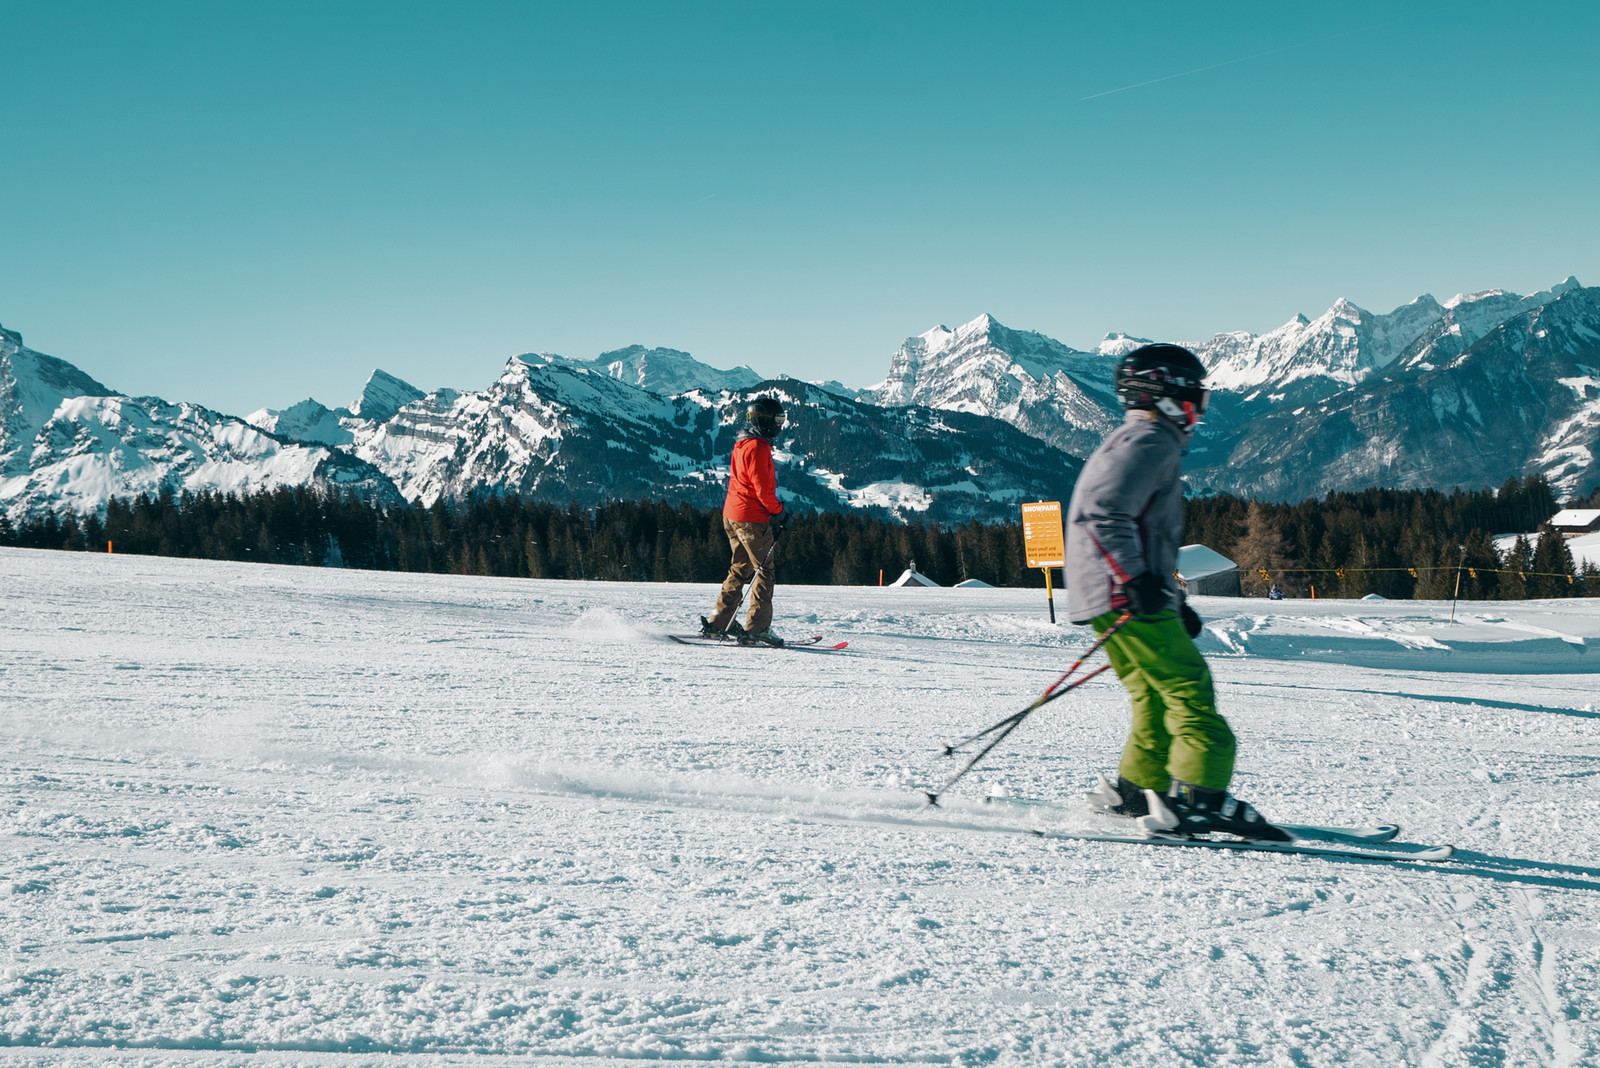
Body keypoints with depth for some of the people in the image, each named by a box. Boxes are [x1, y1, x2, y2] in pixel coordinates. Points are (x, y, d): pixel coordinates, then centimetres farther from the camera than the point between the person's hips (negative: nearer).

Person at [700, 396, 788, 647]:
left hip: (732, 514, 10)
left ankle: (717, 623, 14)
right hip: (752, 518, -10)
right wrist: (779, 512, -6)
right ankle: (757, 628, -5)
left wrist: (773, 510, 19)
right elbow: (762, 488, -19)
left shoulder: (742, 445, 16)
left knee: (740, 569, 14)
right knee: (763, 572, -4)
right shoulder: (757, 447, -15)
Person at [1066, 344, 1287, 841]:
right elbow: (1105, 512, -23)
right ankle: (1199, 800, -16)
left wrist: (1173, 601, 27)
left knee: (1157, 697, 15)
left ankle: (1134, 791, 21)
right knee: (1191, 690, -12)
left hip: (1129, 594, 11)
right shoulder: (1149, 442, -9)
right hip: (1126, 597, -11)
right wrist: (1136, 578, -27)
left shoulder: (1139, 442, 26)